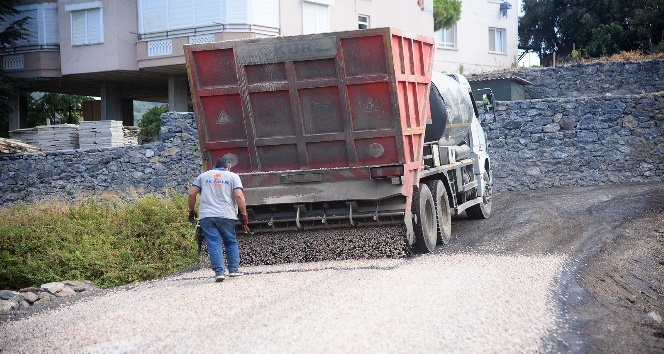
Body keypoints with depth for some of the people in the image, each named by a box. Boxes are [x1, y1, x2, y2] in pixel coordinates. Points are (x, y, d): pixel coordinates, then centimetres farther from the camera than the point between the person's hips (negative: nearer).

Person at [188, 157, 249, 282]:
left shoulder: (203, 176, 17)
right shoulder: (233, 176, 8)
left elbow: (192, 194, 10)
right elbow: (239, 196, -5)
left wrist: (192, 211, 19)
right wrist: (244, 215, -3)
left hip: (206, 216, 1)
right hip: (226, 215, -1)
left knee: (214, 244, 0)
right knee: (231, 242, 15)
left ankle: (219, 272, -8)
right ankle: (234, 270, 14)